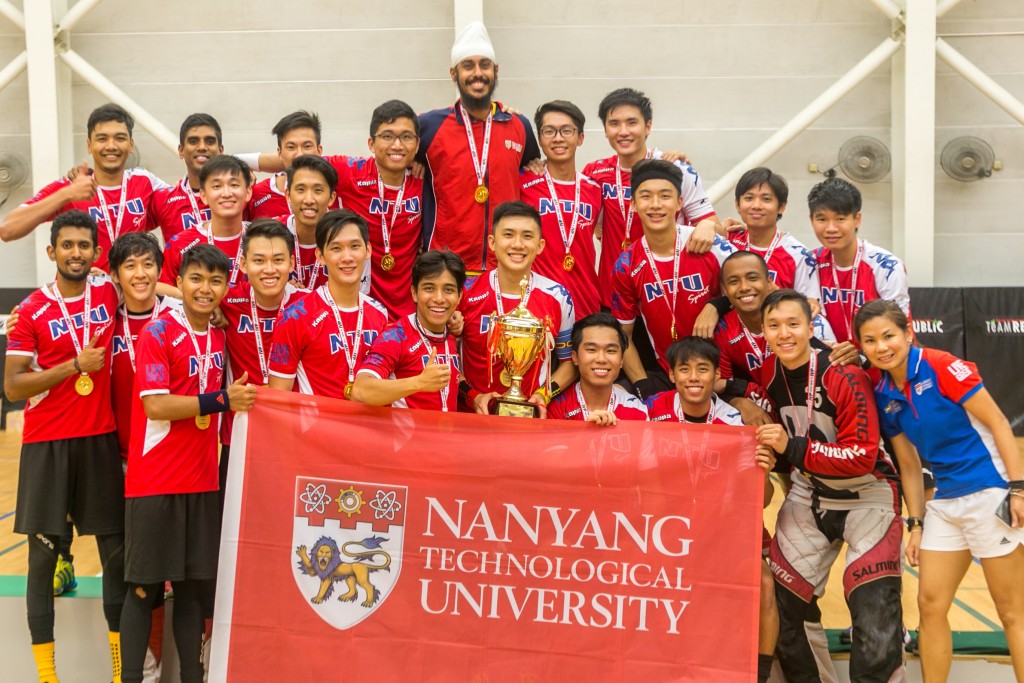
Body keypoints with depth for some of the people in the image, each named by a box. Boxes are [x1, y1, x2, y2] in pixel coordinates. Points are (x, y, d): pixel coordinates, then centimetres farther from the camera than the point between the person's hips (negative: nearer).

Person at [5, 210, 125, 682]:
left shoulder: (109, 293, 3)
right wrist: (75, 365, -16)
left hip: (101, 440, 3)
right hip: (46, 445, -3)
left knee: (116, 549, 6)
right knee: (43, 554, 1)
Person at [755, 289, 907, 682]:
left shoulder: (844, 378, -24)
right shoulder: (767, 377, -7)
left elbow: (862, 456, -26)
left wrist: (792, 448, -30)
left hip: (866, 497, -5)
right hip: (809, 497, 5)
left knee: (876, 623, -14)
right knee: (778, 610, 8)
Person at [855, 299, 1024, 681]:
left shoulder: (942, 367, -14)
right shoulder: (884, 396, 4)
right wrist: (916, 524, 10)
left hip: (991, 494, -6)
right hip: (945, 503, 6)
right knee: (930, 603, 7)